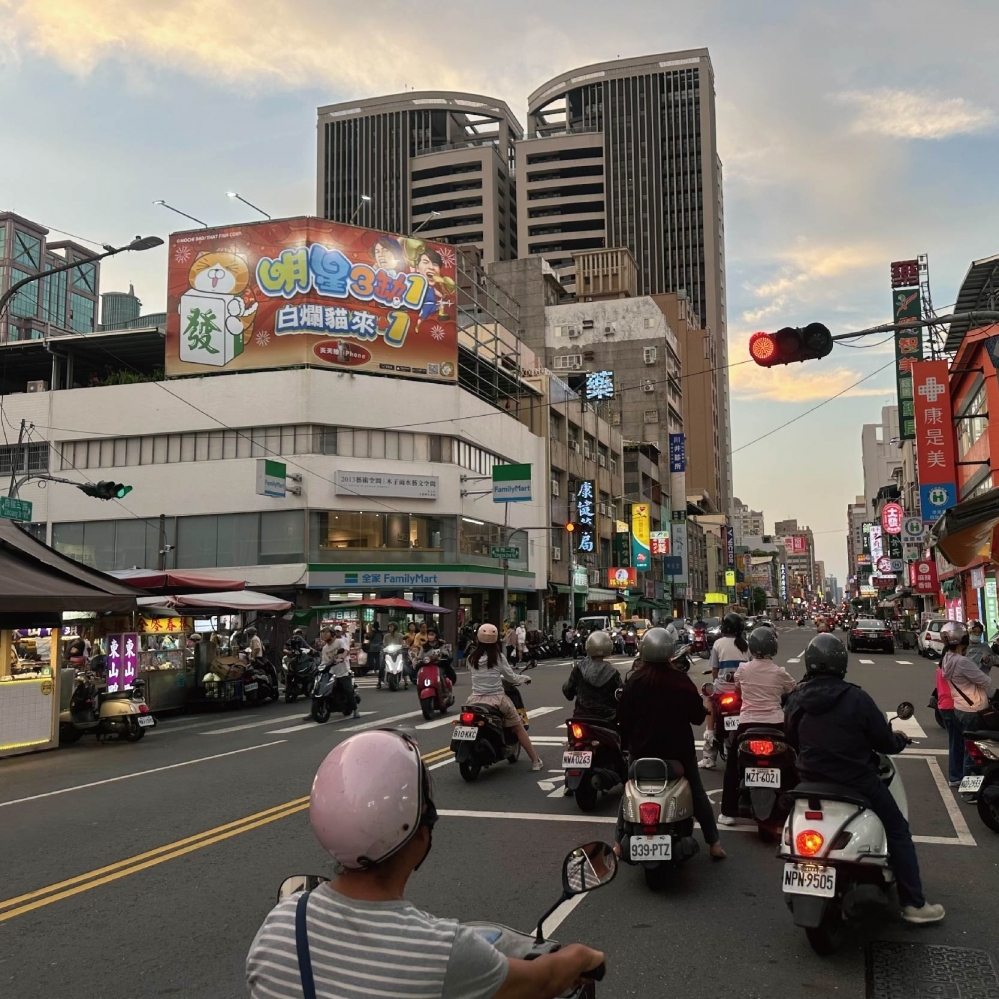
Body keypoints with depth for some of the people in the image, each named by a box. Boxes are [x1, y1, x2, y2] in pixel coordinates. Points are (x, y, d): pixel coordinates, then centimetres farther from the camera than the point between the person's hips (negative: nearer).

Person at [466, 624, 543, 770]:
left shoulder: (471, 657, 1)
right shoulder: (498, 657, -8)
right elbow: (511, 677, 0)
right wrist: (525, 678, 21)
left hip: (475, 700, 2)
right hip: (496, 700, -2)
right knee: (519, 728, 14)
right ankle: (535, 761, 18)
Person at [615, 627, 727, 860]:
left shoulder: (634, 681, -11)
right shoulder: (681, 681, -13)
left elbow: (623, 718, -5)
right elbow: (698, 716, -7)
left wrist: (625, 743, 12)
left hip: (642, 749, 1)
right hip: (679, 749, 0)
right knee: (697, 794, 17)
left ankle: (619, 843, 16)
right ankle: (714, 843, 18)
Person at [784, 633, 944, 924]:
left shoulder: (795, 702, -4)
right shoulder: (856, 698, -18)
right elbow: (884, 741, -9)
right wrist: (900, 739, 13)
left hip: (812, 783, 4)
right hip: (858, 783, -4)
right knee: (898, 831, 13)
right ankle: (913, 904, 14)